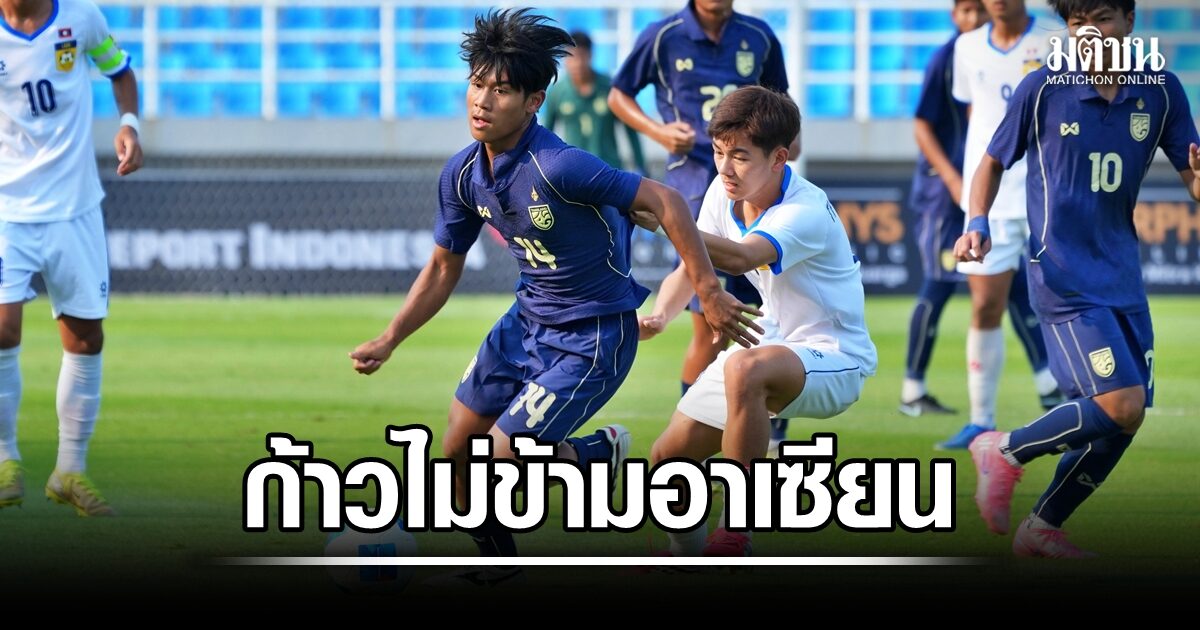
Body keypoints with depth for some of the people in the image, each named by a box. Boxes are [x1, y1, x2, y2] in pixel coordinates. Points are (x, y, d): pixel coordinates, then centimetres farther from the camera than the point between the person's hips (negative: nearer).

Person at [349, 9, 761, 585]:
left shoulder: (558, 167, -29)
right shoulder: (462, 174, -6)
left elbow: (665, 202, -26)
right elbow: (443, 268, 9)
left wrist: (709, 293, -26)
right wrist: (388, 341, 0)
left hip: (592, 337, -7)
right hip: (529, 320, 7)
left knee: (500, 458, -12)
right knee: (457, 450, 9)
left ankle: (599, 452, 18)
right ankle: (494, 562, 34)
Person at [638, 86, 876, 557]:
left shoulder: (805, 213, -29)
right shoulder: (724, 193, -6)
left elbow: (741, 257, -47)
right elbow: (690, 269, 2)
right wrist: (660, 314, -20)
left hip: (834, 358, -8)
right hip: (772, 342, 8)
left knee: (745, 369, -40)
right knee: (668, 458, 2)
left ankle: (734, 539, -31)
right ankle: (687, 553, 34)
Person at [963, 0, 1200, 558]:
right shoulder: (1043, 89, -7)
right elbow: (994, 161, 5)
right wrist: (977, 224, -12)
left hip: (1121, 275, 5)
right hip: (1063, 275, -5)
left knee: (1118, 424, 6)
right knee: (1120, 405, -18)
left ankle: (1043, 528, 24)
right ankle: (1006, 452, 3)